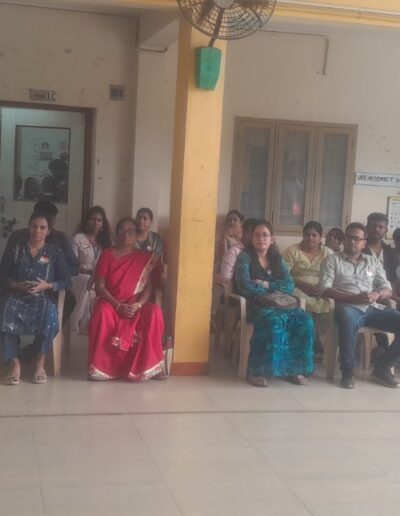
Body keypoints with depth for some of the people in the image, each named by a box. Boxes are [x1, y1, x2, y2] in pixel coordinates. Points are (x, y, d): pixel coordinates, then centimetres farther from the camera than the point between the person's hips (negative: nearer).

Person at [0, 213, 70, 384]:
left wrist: (47, 286, -12)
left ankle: (40, 362, -20)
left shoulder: (55, 253, 12)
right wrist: (16, 285, -12)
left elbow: (65, 280, 7)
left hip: (42, 298, 0)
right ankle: (14, 362, -25)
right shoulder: (14, 249, 13)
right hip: (15, 295, 0)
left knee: (50, 316, -36)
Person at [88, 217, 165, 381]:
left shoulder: (145, 258, 7)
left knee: (155, 312, -30)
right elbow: (99, 286, -4)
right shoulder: (107, 255, 2)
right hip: (111, 302, -1)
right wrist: (118, 306, -18)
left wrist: (137, 305, -18)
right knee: (102, 313, -37)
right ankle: (101, 367, -27)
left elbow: (148, 287, 2)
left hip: (136, 304, 2)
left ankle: (149, 366, -20)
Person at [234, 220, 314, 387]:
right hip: (255, 304, -5)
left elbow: (289, 285, 3)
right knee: (275, 321, -37)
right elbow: (245, 287, -13)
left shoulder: (277, 259, 16)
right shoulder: (245, 257, 1)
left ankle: (293, 368, -13)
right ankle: (257, 371, -30)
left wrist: (265, 284, -11)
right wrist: (274, 288, -8)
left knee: (304, 320, -22)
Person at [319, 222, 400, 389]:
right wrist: (354, 298, -15)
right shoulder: (332, 260, 9)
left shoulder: (374, 261, 21)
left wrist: (376, 294, -10)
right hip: (349, 307, -5)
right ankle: (347, 370, -22)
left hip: (372, 308, 5)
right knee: (348, 319, -41)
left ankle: (382, 368, -4)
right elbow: (325, 289, -4)